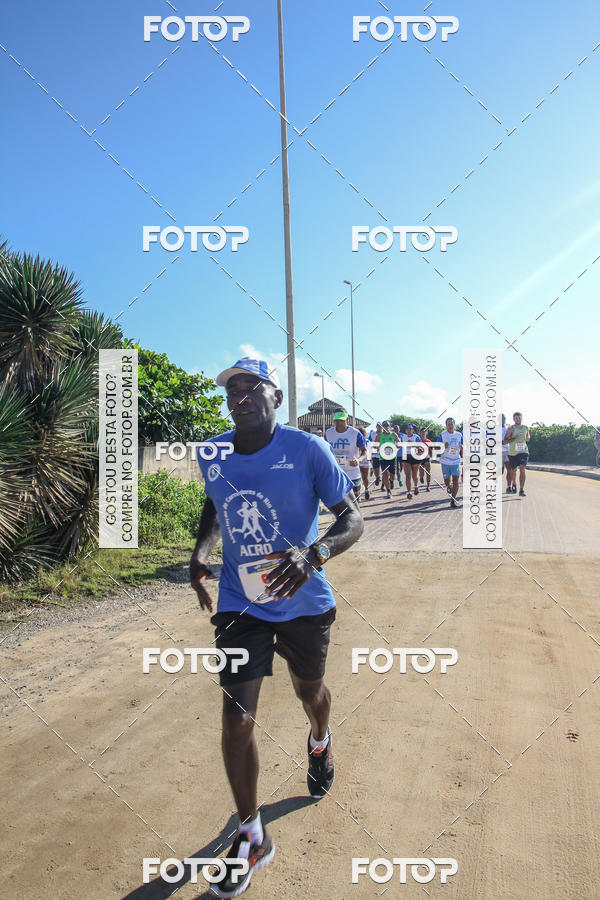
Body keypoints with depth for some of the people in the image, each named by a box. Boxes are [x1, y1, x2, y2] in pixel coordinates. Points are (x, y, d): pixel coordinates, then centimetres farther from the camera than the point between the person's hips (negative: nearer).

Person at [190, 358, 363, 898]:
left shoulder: (307, 450, -18)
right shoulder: (211, 456, -6)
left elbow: (353, 519, -16)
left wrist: (313, 553, -36)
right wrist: (201, 551, -5)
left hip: (304, 603, -1)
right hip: (239, 606, 2)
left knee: (310, 689, 23)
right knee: (236, 721, -3)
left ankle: (320, 743, 61)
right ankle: (252, 838, 21)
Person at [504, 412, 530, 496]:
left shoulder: (526, 428, 6)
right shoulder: (511, 428, -6)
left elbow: (528, 437, 27)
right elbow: (504, 441, -12)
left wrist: (528, 438, 3)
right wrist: (514, 439, -24)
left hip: (523, 452, 1)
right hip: (512, 452, -1)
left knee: (522, 469, -15)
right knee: (513, 470, 14)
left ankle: (521, 490, -19)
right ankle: (514, 484, 43)